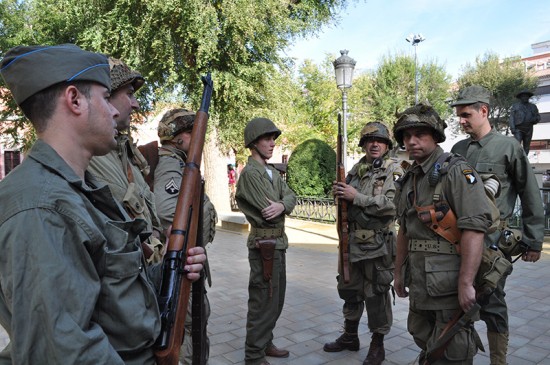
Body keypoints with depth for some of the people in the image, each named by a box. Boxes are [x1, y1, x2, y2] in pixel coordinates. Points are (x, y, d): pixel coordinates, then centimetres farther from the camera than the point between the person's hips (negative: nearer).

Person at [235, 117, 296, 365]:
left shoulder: (273, 173, 14)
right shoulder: (250, 173, -15)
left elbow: (291, 196, 0)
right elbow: (268, 213, -21)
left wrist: (281, 205, -21)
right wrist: (281, 207, 0)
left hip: (279, 243, 9)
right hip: (265, 244, -9)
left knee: (276, 300, 19)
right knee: (263, 302, -1)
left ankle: (265, 343, 35)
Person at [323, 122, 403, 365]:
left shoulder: (393, 170, -8)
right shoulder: (356, 169, 11)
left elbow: (392, 204, -22)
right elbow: (346, 200, 20)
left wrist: (356, 197, -21)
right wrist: (338, 192, -3)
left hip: (377, 245, -6)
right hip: (353, 242, 7)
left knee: (376, 297, 4)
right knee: (349, 290, 18)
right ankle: (350, 337, 36)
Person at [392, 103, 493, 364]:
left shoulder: (456, 171, -12)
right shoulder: (408, 180, 12)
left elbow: (474, 229, -20)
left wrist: (466, 283, -24)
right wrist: (399, 272, 19)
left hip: (450, 281, -8)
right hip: (420, 282, 8)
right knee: (425, 343, 21)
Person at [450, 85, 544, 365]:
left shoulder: (508, 147, -3)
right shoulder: (458, 149, 10)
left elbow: (531, 197, -2)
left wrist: (533, 241, -2)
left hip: (491, 239, -5)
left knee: (491, 304, 4)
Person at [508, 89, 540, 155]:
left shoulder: (533, 107, 15)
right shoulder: (515, 106, 8)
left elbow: (538, 117, 14)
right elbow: (511, 118, 1)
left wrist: (534, 119, -10)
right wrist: (512, 128, -11)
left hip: (528, 129, 3)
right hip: (518, 129, -3)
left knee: (526, 147, 4)